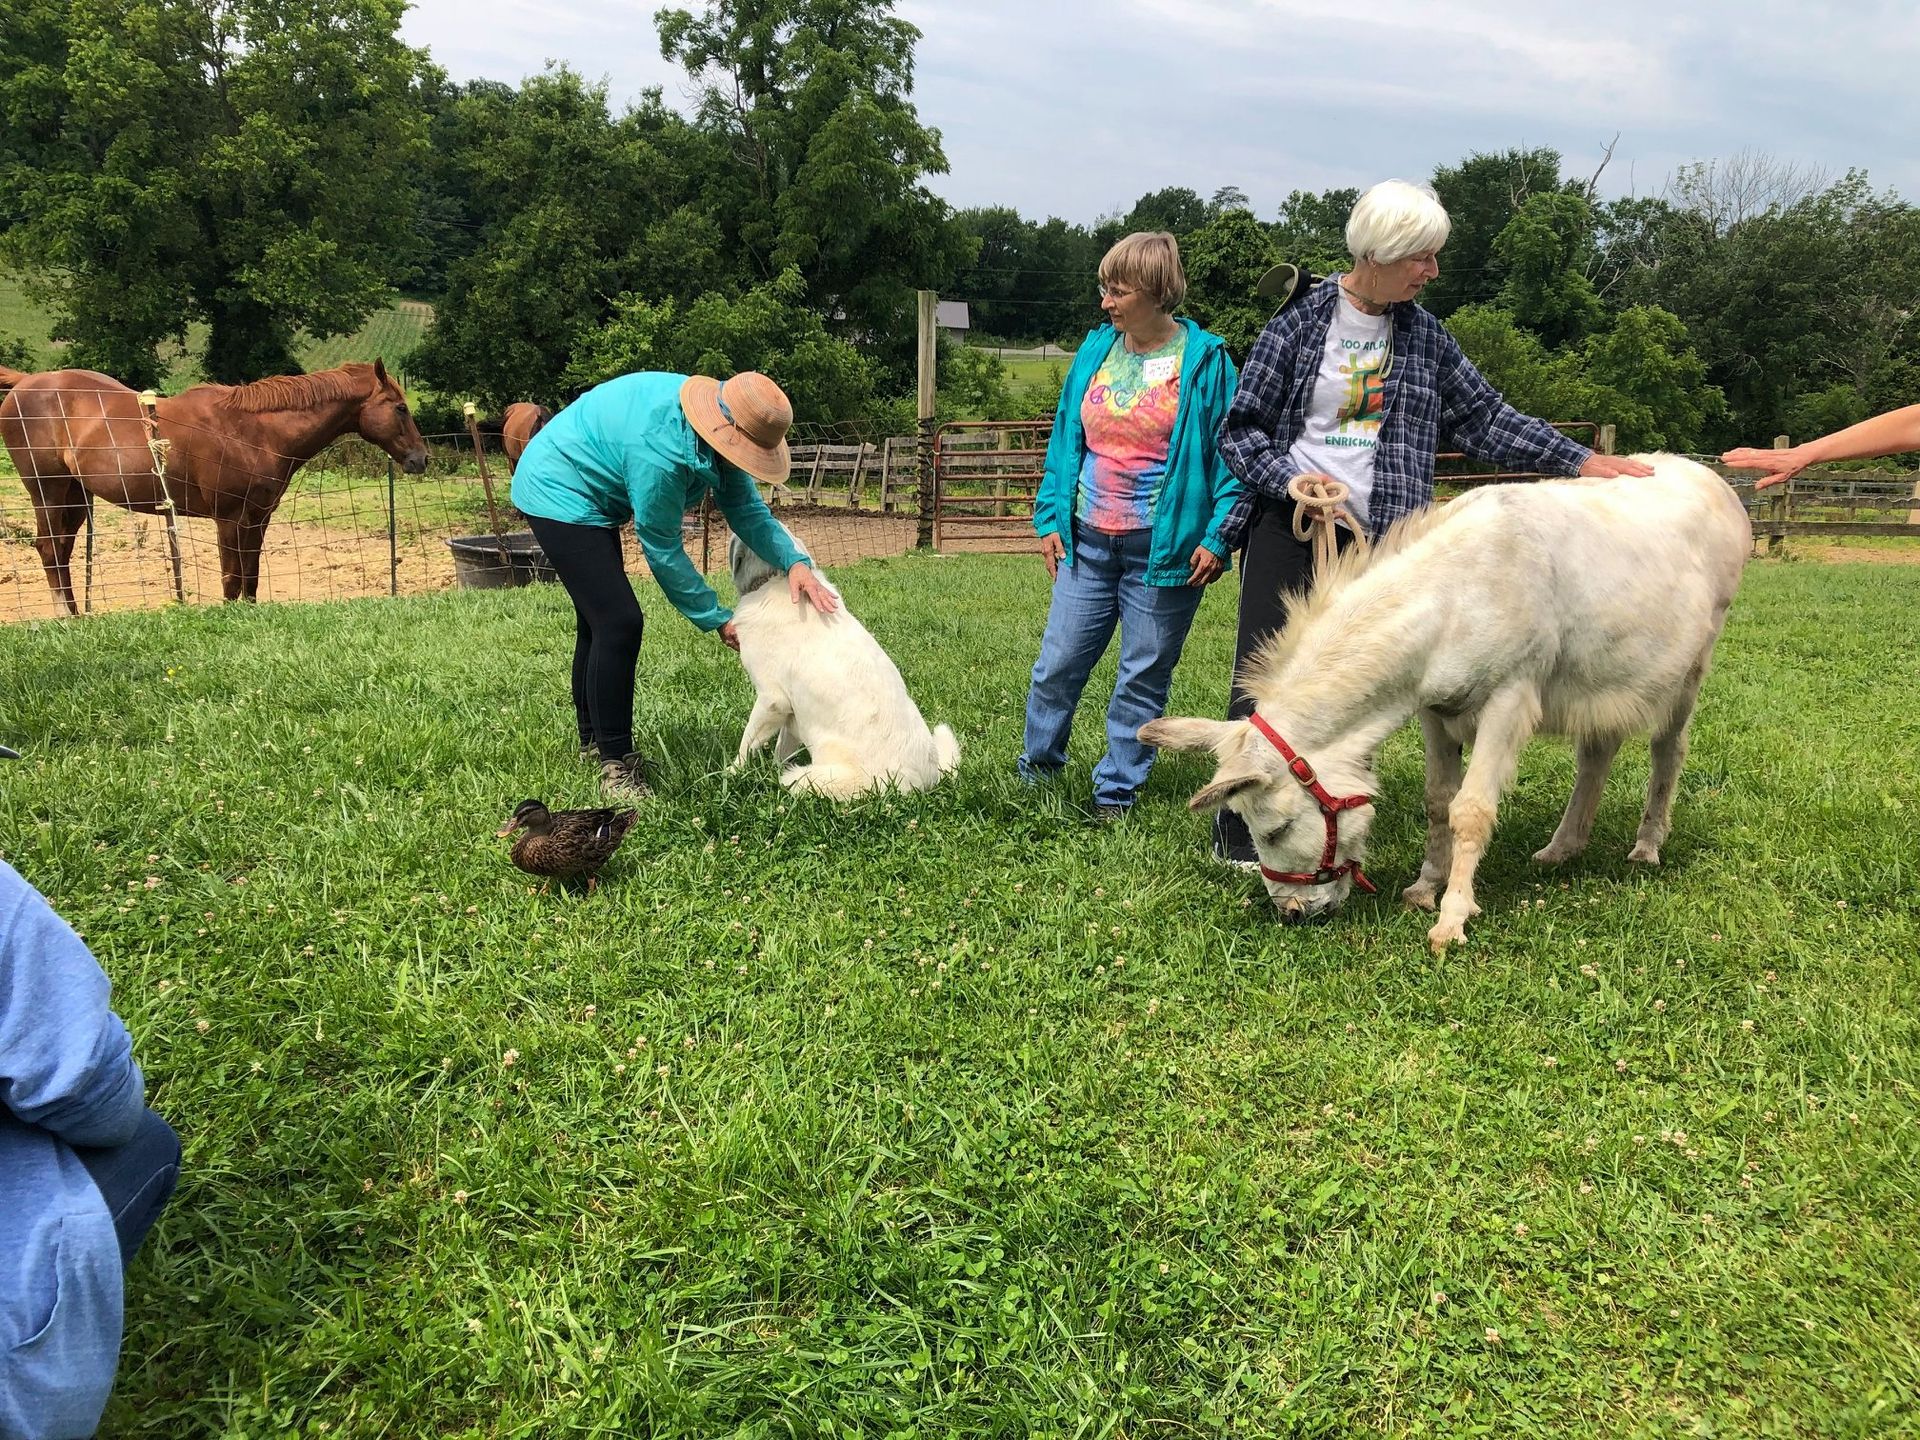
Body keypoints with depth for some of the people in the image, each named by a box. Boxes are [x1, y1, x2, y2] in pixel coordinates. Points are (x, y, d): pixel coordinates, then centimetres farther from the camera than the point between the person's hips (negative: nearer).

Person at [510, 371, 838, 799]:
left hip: (586, 493, 10)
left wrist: (794, 561, -23)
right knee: (620, 623, -18)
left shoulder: (719, 429, -11)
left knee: (600, 619, 19)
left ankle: (593, 737, 34)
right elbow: (663, 551, -25)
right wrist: (717, 619, -18)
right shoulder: (660, 451, -35)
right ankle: (615, 764, -11)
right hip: (557, 494, -10)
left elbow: (746, 508, -7)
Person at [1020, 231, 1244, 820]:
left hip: (1164, 549, -4)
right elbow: (1066, 440, 12)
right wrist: (1050, 517, 5)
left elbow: (1228, 455, -6)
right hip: (1088, 541, 4)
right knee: (1058, 663, 7)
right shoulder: (1096, 350, 7)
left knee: (1144, 676, 7)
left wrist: (1217, 537, -13)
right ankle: (1037, 766, 28)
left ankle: (1116, 792, 19)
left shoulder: (1205, 361, -6)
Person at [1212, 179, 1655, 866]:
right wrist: (1291, 478, -16)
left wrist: (1579, 460, 8)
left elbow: (1485, 417, 14)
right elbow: (1241, 428, 0)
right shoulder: (1302, 319, -2)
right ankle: (1237, 829, 10)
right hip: (1288, 526, -3)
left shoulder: (1424, 336, 9)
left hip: (1374, 543, 3)